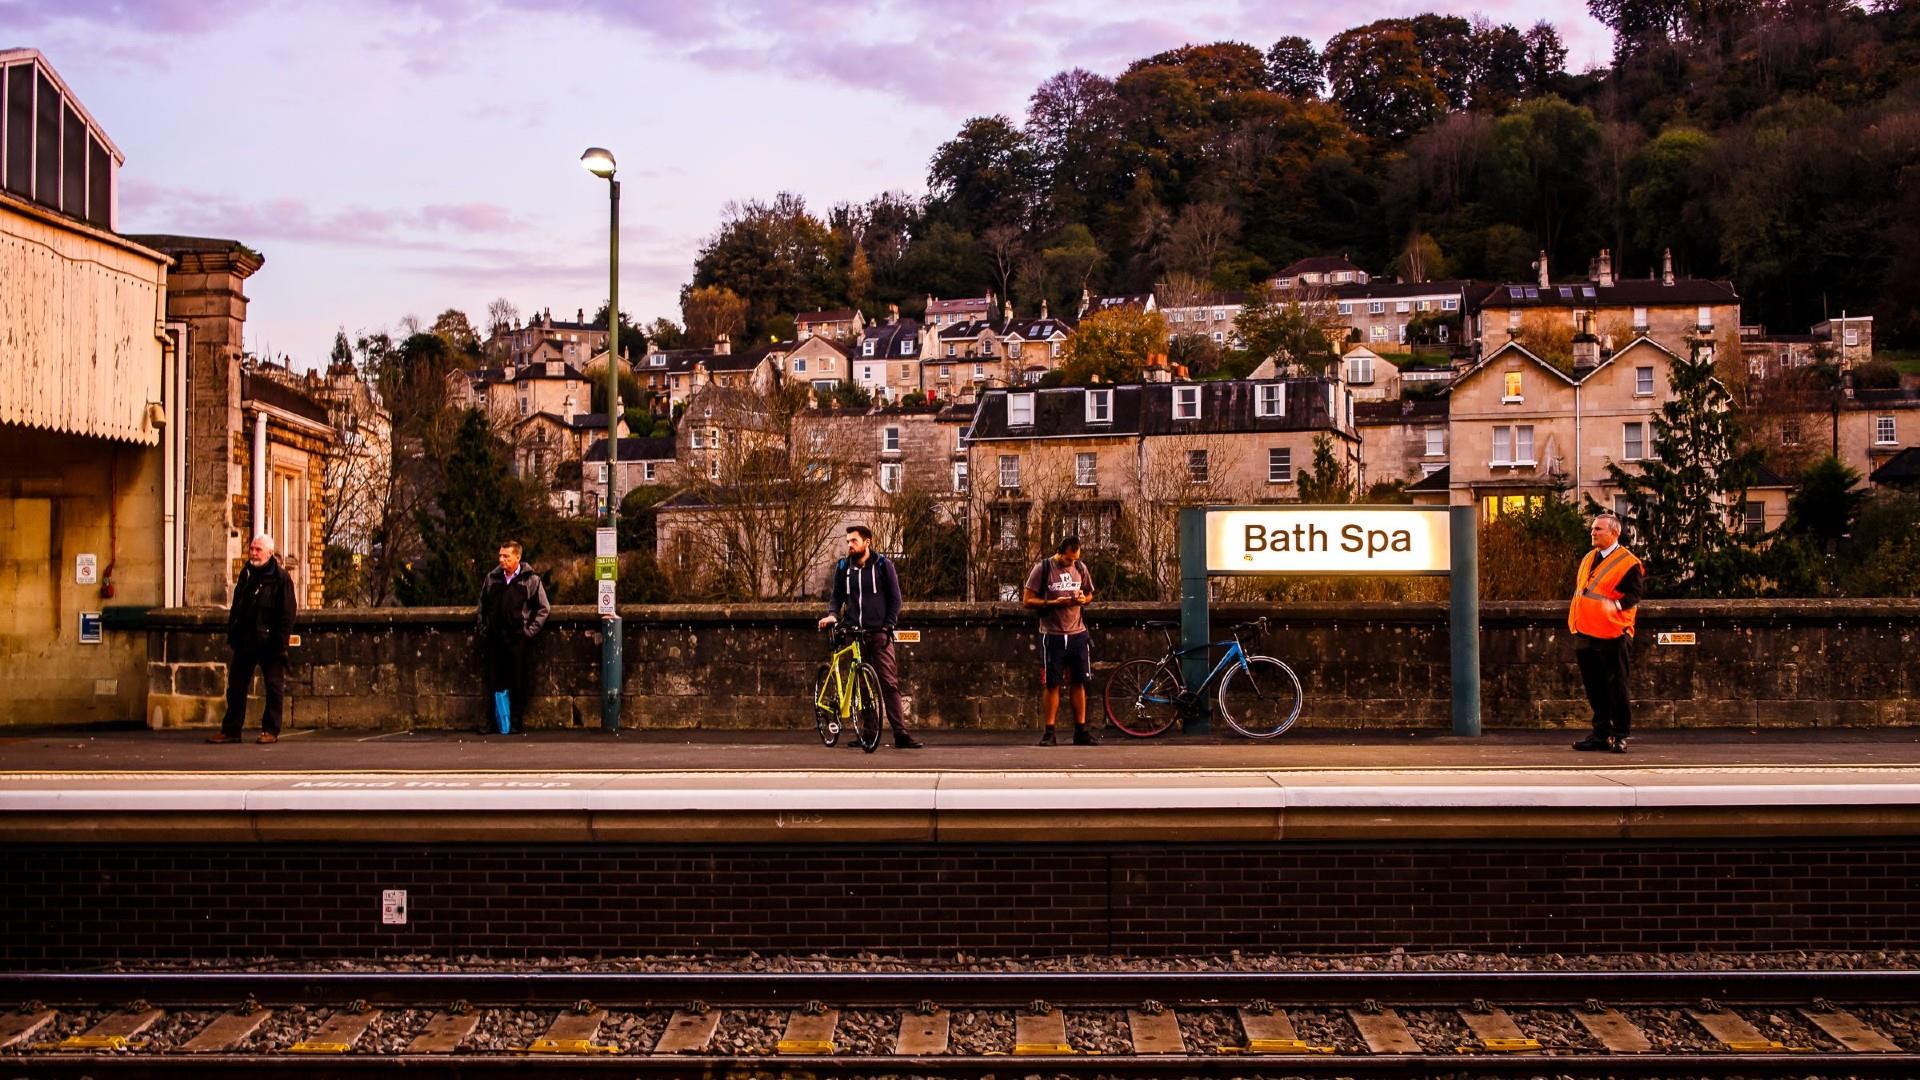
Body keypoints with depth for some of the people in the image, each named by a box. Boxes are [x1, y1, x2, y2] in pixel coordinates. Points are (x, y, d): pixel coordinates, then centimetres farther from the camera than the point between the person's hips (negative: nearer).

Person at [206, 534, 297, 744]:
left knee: (274, 686, 2)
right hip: (245, 641, 6)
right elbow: (236, 606, 18)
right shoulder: (246, 573, 12)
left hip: (269, 642, -6)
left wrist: (280, 641, -16)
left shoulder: (281, 577, -8)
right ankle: (230, 730, 15)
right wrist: (232, 633, 10)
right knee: (236, 685, 8)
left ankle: (270, 731, 8)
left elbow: (288, 612, -10)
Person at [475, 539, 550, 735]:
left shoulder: (531, 580, -1)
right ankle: (498, 721, 12)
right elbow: (483, 604, 20)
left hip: (519, 638, -3)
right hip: (494, 637, 3)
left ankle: (517, 721, 7)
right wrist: (482, 629, 12)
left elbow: (543, 608, 3)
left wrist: (531, 630, -4)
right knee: (495, 681, 4)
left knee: (518, 682, -1)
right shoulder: (492, 578, 10)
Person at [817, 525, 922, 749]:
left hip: (879, 634, -3)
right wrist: (832, 614, -3)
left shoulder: (883, 564, 1)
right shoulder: (843, 567, 10)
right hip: (855, 633, 3)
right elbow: (837, 596, 17)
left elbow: (895, 598, 3)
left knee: (889, 683, -10)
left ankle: (901, 733, -12)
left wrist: (889, 625, -7)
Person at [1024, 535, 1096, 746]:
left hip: (1077, 633, 4)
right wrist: (1054, 603, -18)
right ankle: (1049, 732, 6)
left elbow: (1089, 594, 19)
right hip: (1052, 635, -4)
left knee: (1079, 683, 4)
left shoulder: (1081, 568, 7)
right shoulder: (1043, 569, -6)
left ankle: (1081, 730, 10)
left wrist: (1083, 599, -5)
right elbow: (1027, 600, -6)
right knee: (1052, 684, 0)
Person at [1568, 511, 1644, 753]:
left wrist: (1616, 605, -22)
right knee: (1594, 688, 11)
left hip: (1612, 635, -7)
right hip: (1585, 634, 7)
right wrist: (1575, 616, 12)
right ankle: (1601, 734, 18)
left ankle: (1621, 736, 4)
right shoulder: (1588, 559, 17)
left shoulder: (1628, 562, -7)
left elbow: (1634, 594, -11)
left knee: (1616, 687, -2)